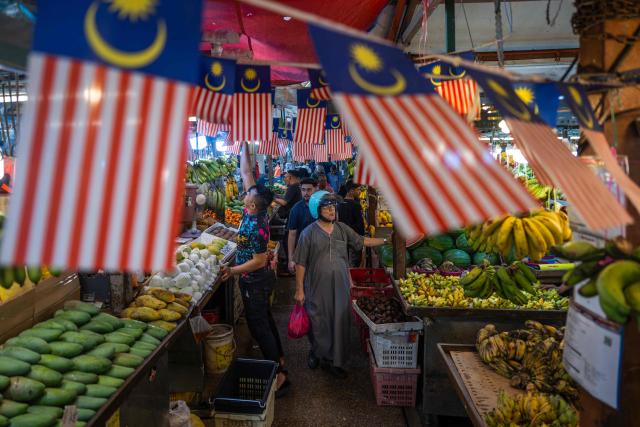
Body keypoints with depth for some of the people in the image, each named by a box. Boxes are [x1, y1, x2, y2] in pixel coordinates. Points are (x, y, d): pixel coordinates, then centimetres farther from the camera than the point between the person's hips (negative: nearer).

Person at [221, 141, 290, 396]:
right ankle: (278, 361, 33)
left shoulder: (256, 228, -27)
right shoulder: (255, 211, -4)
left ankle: (278, 376, 5)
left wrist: (232, 271, -22)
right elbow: (246, 173, 2)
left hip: (254, 282, -9)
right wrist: (244, 146, 4)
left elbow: (259, 261, -24)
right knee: (264, 321, 20)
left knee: (259, 327, -2)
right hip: (260, 280, 9)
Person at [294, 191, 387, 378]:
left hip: (340, 287, 3)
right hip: (317, 288, -3)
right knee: (319, 324, 10)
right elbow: (300, 264, -6)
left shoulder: (342, 229, 4)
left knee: (339, 324, 7)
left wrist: (386, 240, 7)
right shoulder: (308, 233, -8)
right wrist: (299, 289, -6)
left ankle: (334, 361, 23)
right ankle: (317, 353, 38)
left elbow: (362, 241, 13)